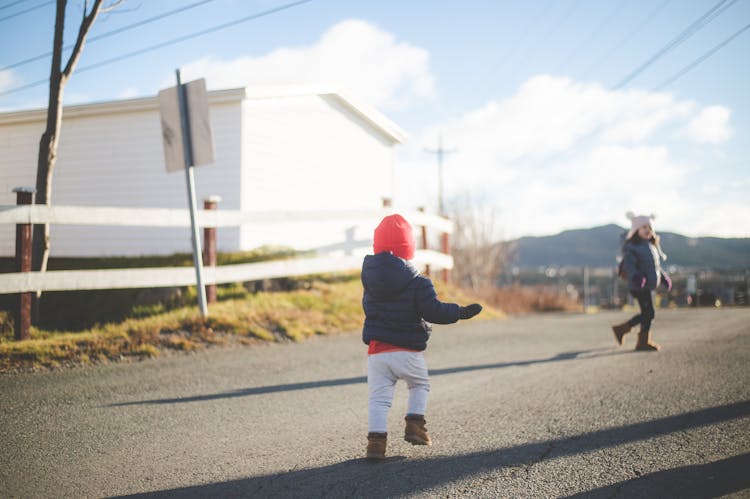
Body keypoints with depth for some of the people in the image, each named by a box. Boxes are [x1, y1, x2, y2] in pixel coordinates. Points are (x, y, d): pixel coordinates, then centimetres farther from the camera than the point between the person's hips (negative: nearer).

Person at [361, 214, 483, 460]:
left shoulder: (369, 273, 1)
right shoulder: (417, 282, -12)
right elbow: (433, 311, -16)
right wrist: (461, 312, -5)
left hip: (376, 350, 2)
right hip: (408, 351, -2)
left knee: (378, 396, 5)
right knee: (420, 385, 24)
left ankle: (376, 439, -7)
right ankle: (414, 424, 13)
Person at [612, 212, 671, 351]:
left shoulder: (652, 246, 17)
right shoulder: (631, 247, -13)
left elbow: (656, 265, 27)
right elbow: (628, 265, -24)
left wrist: (664, 277, 23)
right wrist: (636, 277, -39)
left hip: (649, 285, 9)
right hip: (639, 286, -9)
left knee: (646, 313, 13)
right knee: (648, 312, -8)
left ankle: (621, 329, 23)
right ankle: (643, 342, 4)